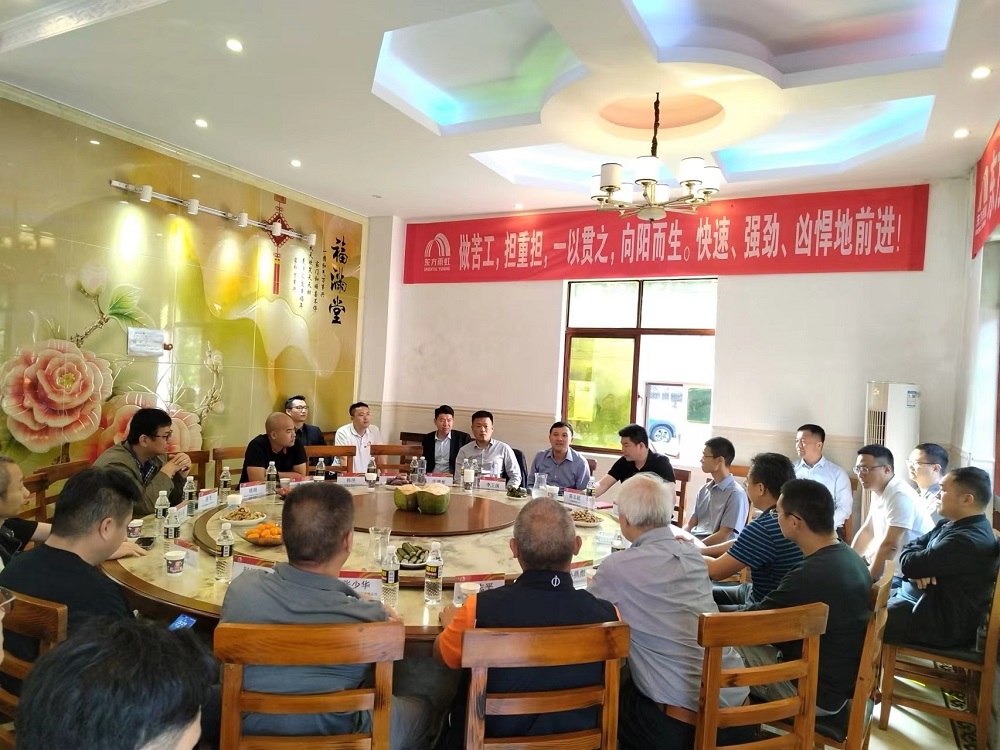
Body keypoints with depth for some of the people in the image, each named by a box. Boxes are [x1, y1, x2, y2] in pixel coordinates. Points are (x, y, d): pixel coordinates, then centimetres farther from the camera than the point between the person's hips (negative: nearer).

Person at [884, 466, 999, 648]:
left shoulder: (969, 540, -26)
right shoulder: (951, 524, 7)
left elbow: (909, 564, -26)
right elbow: (913, 546, 10)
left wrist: (915, 567, -1)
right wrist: (918, 569, -12)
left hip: (941, 623, -10)